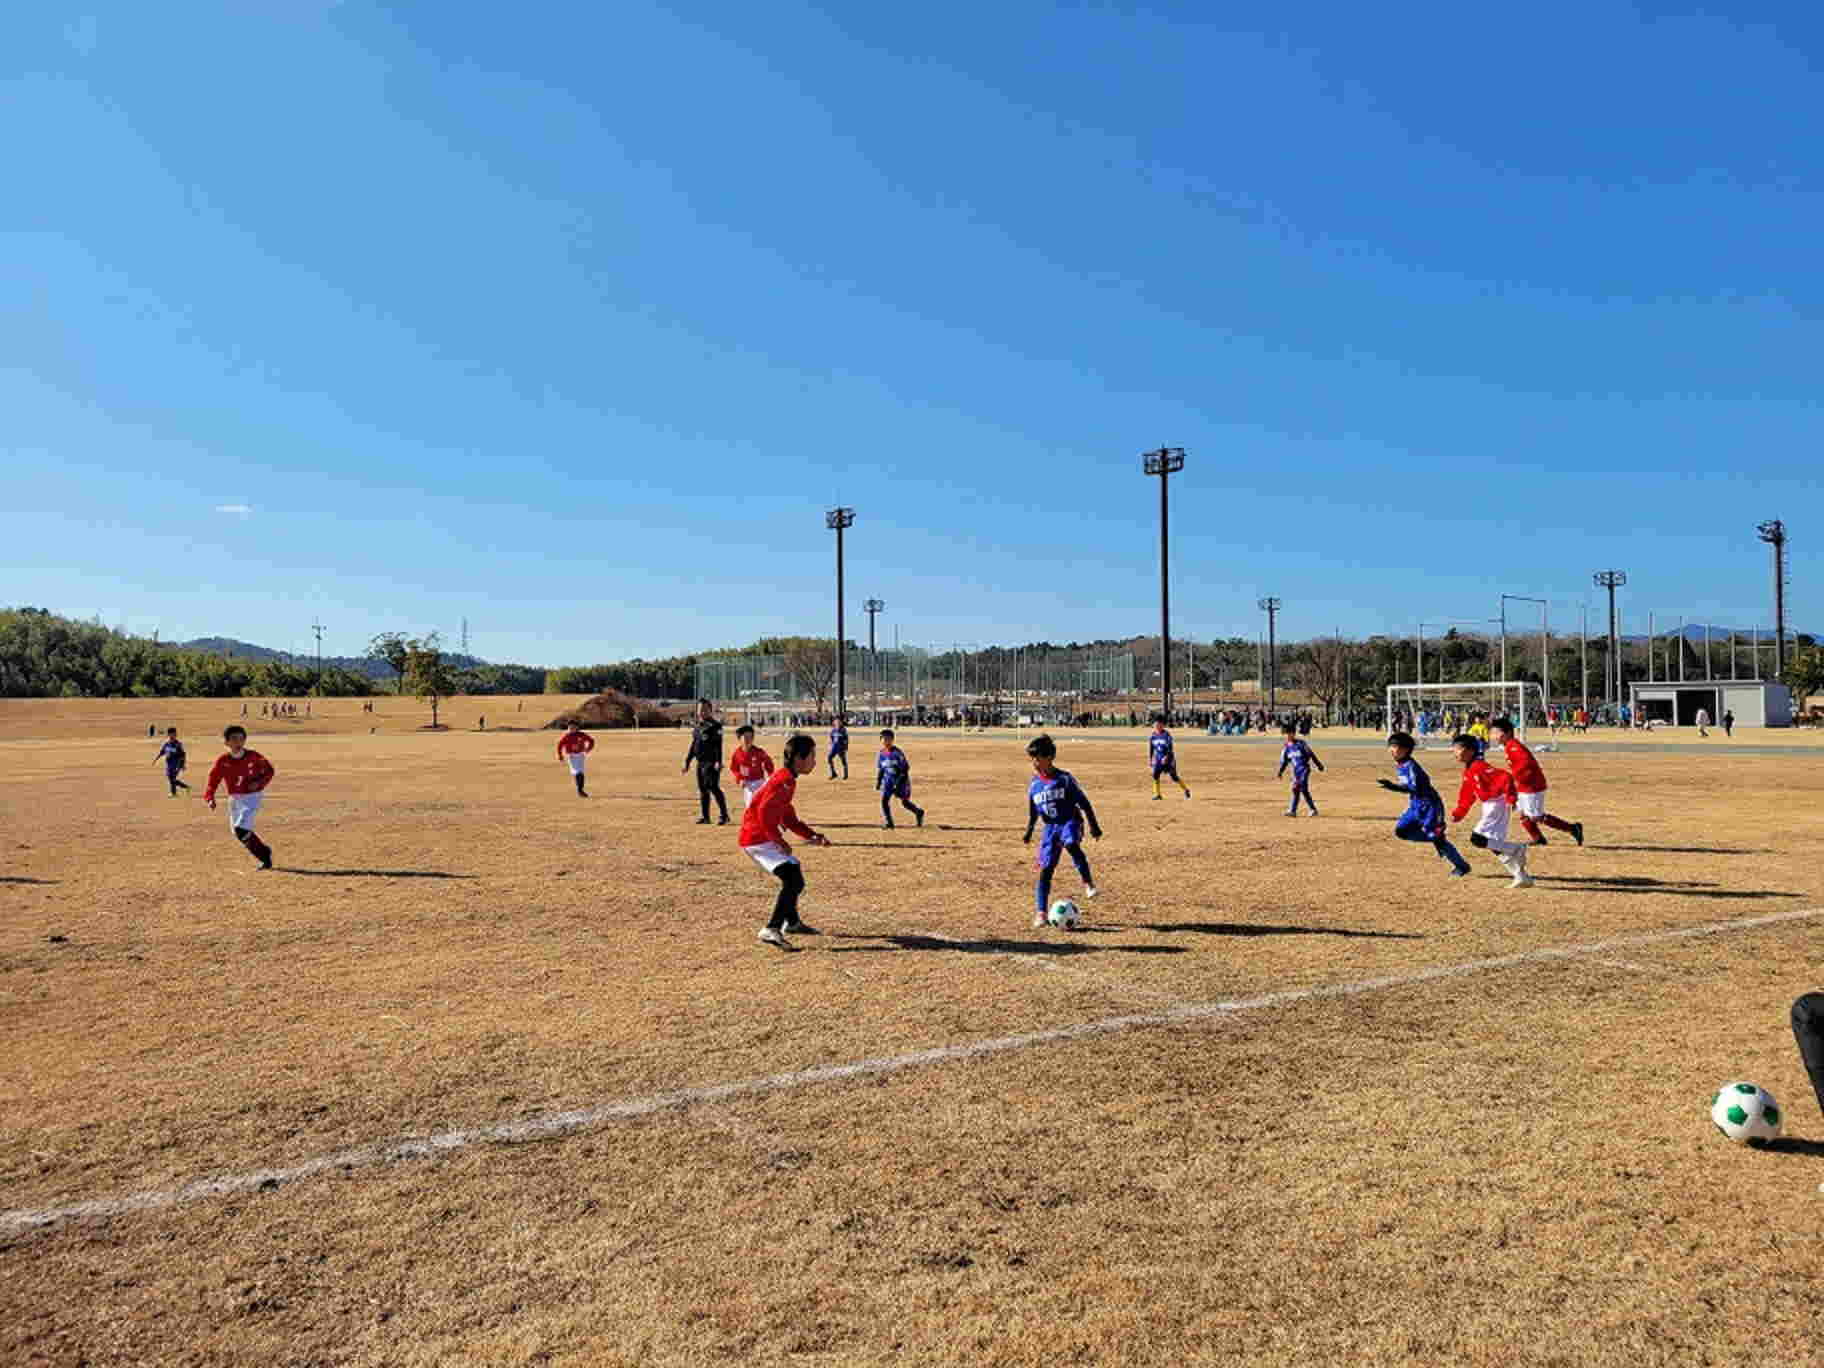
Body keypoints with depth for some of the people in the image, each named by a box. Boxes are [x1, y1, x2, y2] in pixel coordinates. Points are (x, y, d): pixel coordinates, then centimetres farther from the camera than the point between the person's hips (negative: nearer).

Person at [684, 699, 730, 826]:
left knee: (714, 788, -14)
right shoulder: (697, 727, 16)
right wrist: (687, 761, 22)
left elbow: (718, 745, -15)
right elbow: (693, 745, 23)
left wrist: (718, 761, -24)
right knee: (702, 789, 11)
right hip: (701, 762, 8)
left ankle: (724, 815, -7)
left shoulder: (715, 726, -7)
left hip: (711, 762, -8)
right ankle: (705, 816, 20)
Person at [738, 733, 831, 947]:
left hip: (762, 837, 10)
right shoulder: (785, 780, -18)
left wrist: (811, 836, 11)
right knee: (793, 879, -20)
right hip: (757, 838, -10)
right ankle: (771, 930, -23)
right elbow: (765, 813, -27)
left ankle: (791, 922, 40)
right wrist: (780, 841, -17)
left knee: (794, 878, 24)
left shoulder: (786, 779, 14)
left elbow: (788, 817, 20)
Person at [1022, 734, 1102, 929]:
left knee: (1071, 844, -38)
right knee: (1045, 869, -3)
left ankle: (1088, 882, -24)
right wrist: (1029, 831, 12)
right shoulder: (1034, 785, 6)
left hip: (1071, 821, -4)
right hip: (1050, 827, 4)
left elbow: (1084, 802, -2)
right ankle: (1042, 913, 2)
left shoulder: (1064, 779, -7)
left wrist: (1094, 825, -3)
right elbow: (1033, 811, 19)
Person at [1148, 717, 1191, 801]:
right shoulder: (1152, 736, 0)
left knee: (1174, 777, 0)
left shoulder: (1167, 735, -13)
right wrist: (1150, 759, 3)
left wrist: (1166, 757, -30)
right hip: (1158, 759, 4)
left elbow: (1170, 748, -18)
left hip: (1168, 759, -4)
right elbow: (1150, 748, 8)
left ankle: (1186, 789, 23)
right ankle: (1157, 794, -4)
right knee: (1155, 774, -14)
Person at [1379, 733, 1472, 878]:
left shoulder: (1411, 766, -23)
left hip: (1429, 804, -9)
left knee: (1436, 836, -4)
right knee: (1401, 830, 1)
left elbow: (1416, 788, -32)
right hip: (1415, 805, 9)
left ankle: (1462, 866, 12)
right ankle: (1437, 842, 13)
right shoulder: (1398, 766, 5)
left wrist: (1393, 787, -40)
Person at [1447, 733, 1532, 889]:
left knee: (1478, 839, -16)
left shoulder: (1479, 766, -18)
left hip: (1497, 805, -10)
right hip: (1488, 807, 10)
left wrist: (1510, 798, -32)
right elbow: (1467, 796, 20)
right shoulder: (1468, 771, 12)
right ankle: (1522, 877, 17)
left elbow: (1505, 777, -26)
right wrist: (1458, 813, 13)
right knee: (1496, 844, 12)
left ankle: (1517, 849, -5)